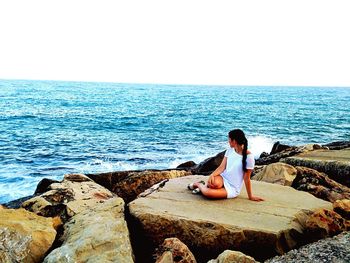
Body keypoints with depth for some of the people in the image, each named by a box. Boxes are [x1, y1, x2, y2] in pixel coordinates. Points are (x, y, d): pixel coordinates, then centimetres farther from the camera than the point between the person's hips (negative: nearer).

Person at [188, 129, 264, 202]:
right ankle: (200, 185, -4)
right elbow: (222, 167, -2)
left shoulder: (248, 156, -15)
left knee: (207, 192, -30)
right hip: (223, 178, 4)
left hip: (232, 188, -4)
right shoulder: (230, 150, 4)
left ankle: (198, 184, 3)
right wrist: (212, 175, -21)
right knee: (215, 183, -36)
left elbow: (247, 178, -11)